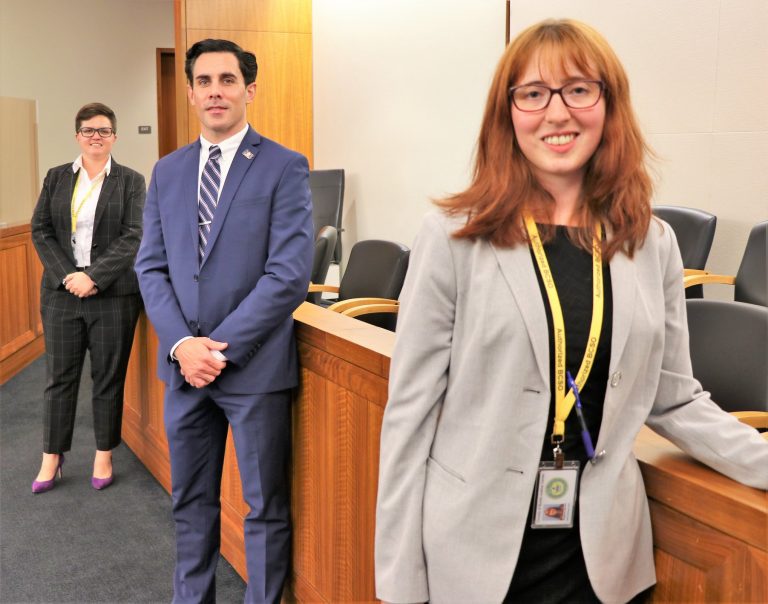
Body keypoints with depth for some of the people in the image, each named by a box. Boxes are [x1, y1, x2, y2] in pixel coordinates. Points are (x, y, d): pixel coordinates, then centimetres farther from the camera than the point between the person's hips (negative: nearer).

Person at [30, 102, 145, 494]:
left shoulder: (131, 181, 2)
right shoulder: (56, 178, 10)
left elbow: (133, 237, -7)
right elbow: (40, 230, 5)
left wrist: (93, 277, -15)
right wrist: (67, 275, -9)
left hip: (113, 294, -2)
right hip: (62, 290, 2)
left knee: (109, 377, 6)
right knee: (59, 375, 7)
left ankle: (104, 456, 19)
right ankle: (52, 457, 19)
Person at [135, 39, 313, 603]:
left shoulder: (285, 167, -5)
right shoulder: (168, 171, 10)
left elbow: (290, 274, -13)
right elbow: (151, 266, 7)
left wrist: (221, 346, -15)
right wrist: (180, 344, -9)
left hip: (254, 366, -4)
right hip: (183, 364, 5)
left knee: (265, 507, 9)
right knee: (191, 501, 18)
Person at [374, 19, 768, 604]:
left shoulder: (653, 244, 1)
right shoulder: (453, 238, -10)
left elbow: (674, 400, 8)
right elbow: (411, 411, -9)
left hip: (601, 547, 3)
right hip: (475, 543, -3)